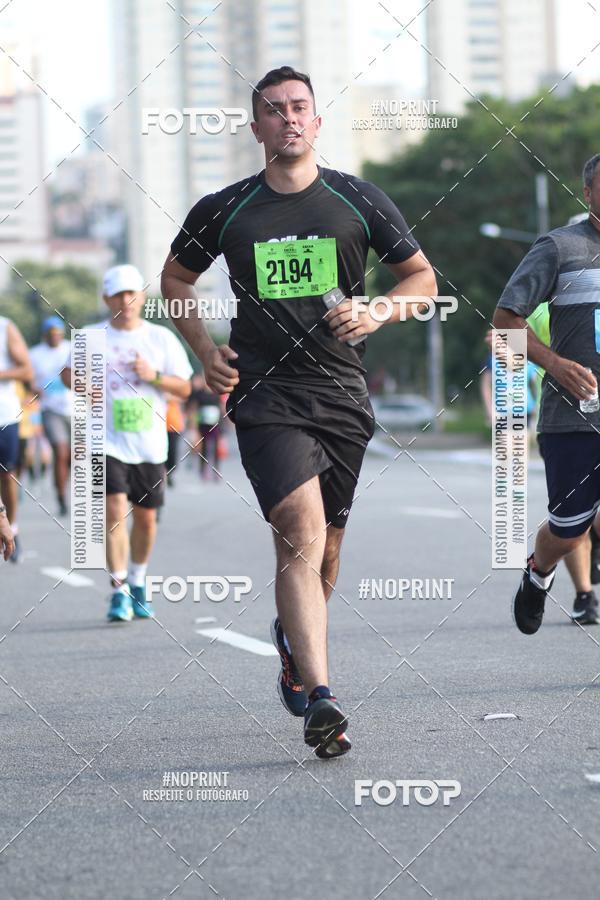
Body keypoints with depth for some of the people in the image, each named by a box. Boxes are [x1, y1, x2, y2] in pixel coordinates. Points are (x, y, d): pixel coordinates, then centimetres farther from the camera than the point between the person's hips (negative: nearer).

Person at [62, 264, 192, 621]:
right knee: (115, 511, -14)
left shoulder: (162, 338, 4)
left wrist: (154, 376, -13)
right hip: (108, 442, -2)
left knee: (146, 517, 9)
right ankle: (119, 591, -10)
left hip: (150, 444, 2)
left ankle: (138, 582, 30)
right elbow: (70, 372, 18)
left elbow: (184, 388, 5)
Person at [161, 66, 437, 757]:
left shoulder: (360, 202, 5)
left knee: (322, 545, 12)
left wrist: (378, 313, -7)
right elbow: (175, 277, 20)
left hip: (342, 395, 3)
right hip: (265, 394, -2)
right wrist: (204, 349, 6)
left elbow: (422, 277, 13)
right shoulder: (223, 211, 4)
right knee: (303, 533, -20)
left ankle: (293, 640, 44)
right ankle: (318, 699, -27)